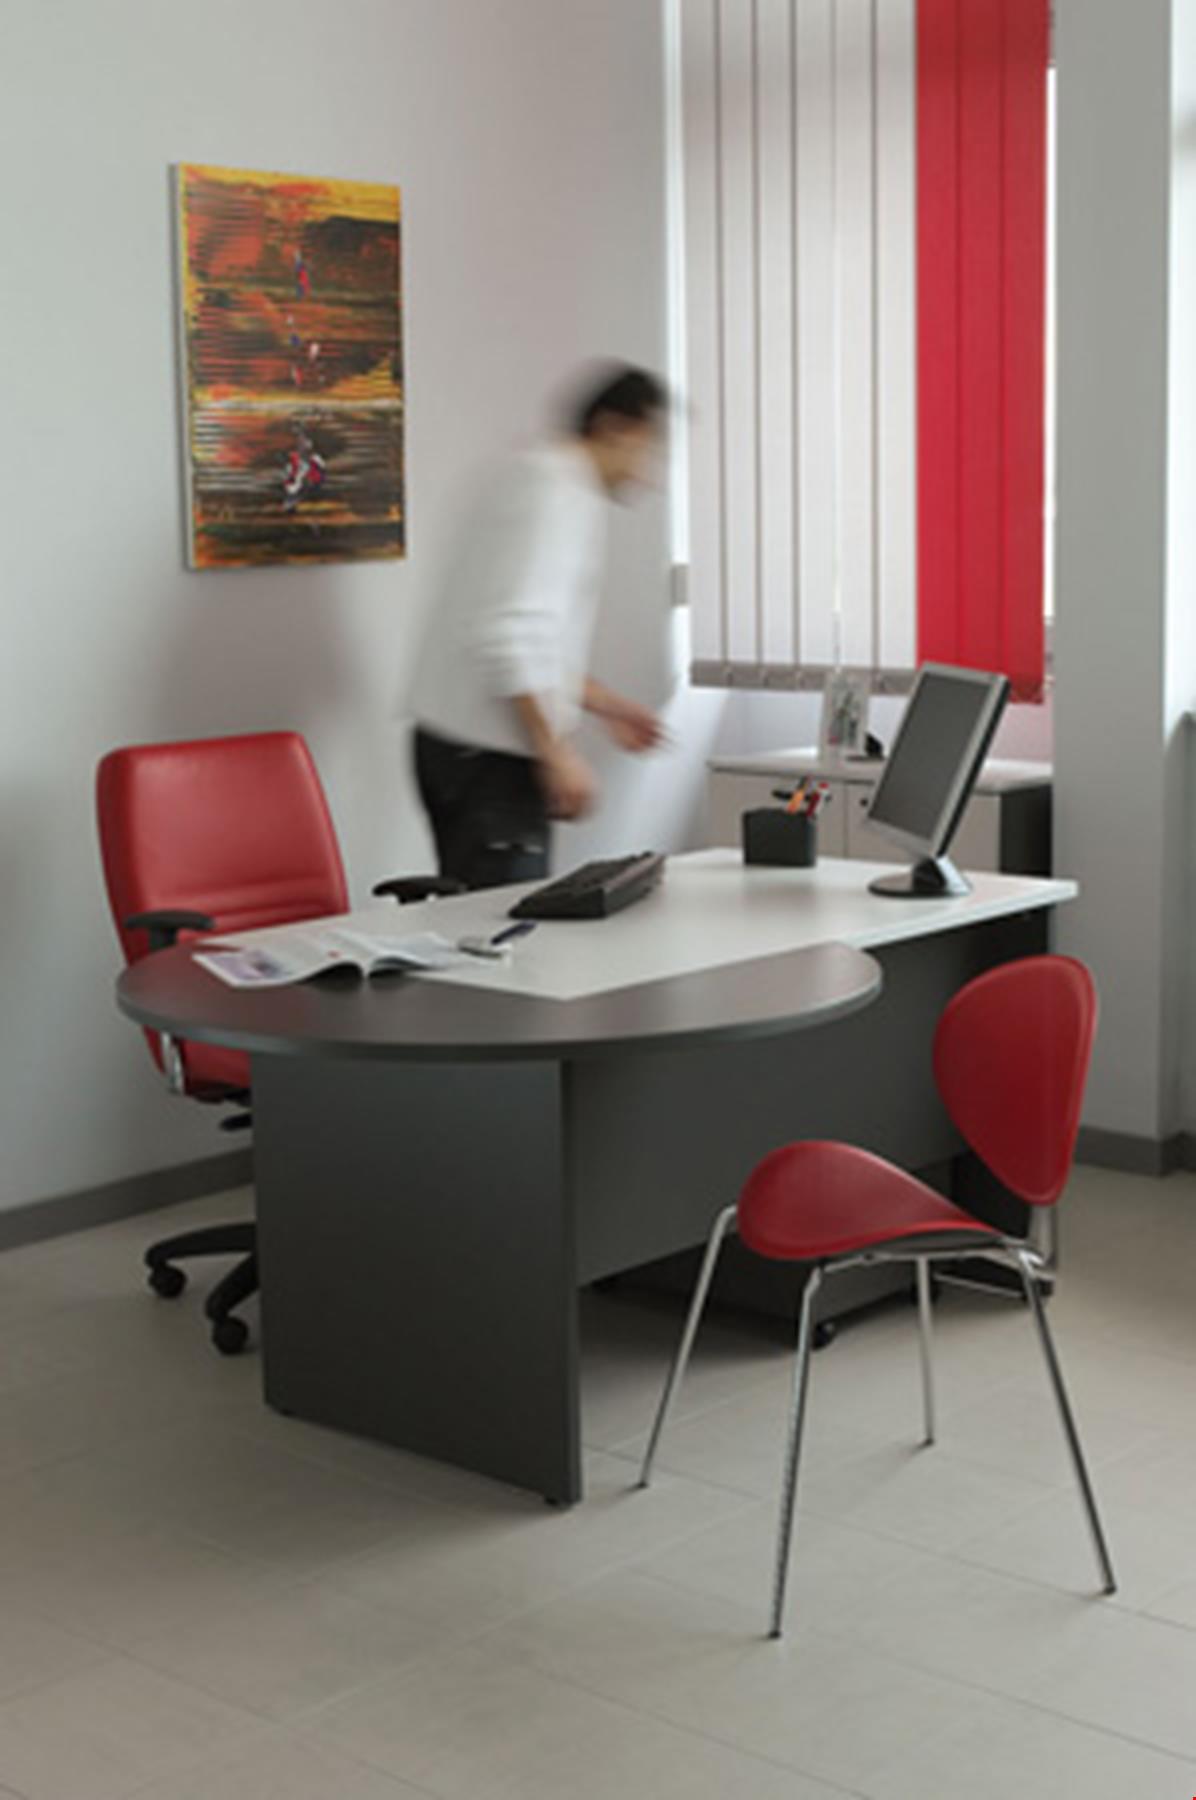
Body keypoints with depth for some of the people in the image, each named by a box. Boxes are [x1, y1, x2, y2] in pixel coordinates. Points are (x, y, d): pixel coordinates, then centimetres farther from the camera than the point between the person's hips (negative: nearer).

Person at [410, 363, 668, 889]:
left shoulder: (533, 475, 20)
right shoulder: (562, 495, -13)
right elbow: (511, 638, -24)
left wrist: (603, 704, 28)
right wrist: (557, 752, -21)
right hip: (491, 756, -10)